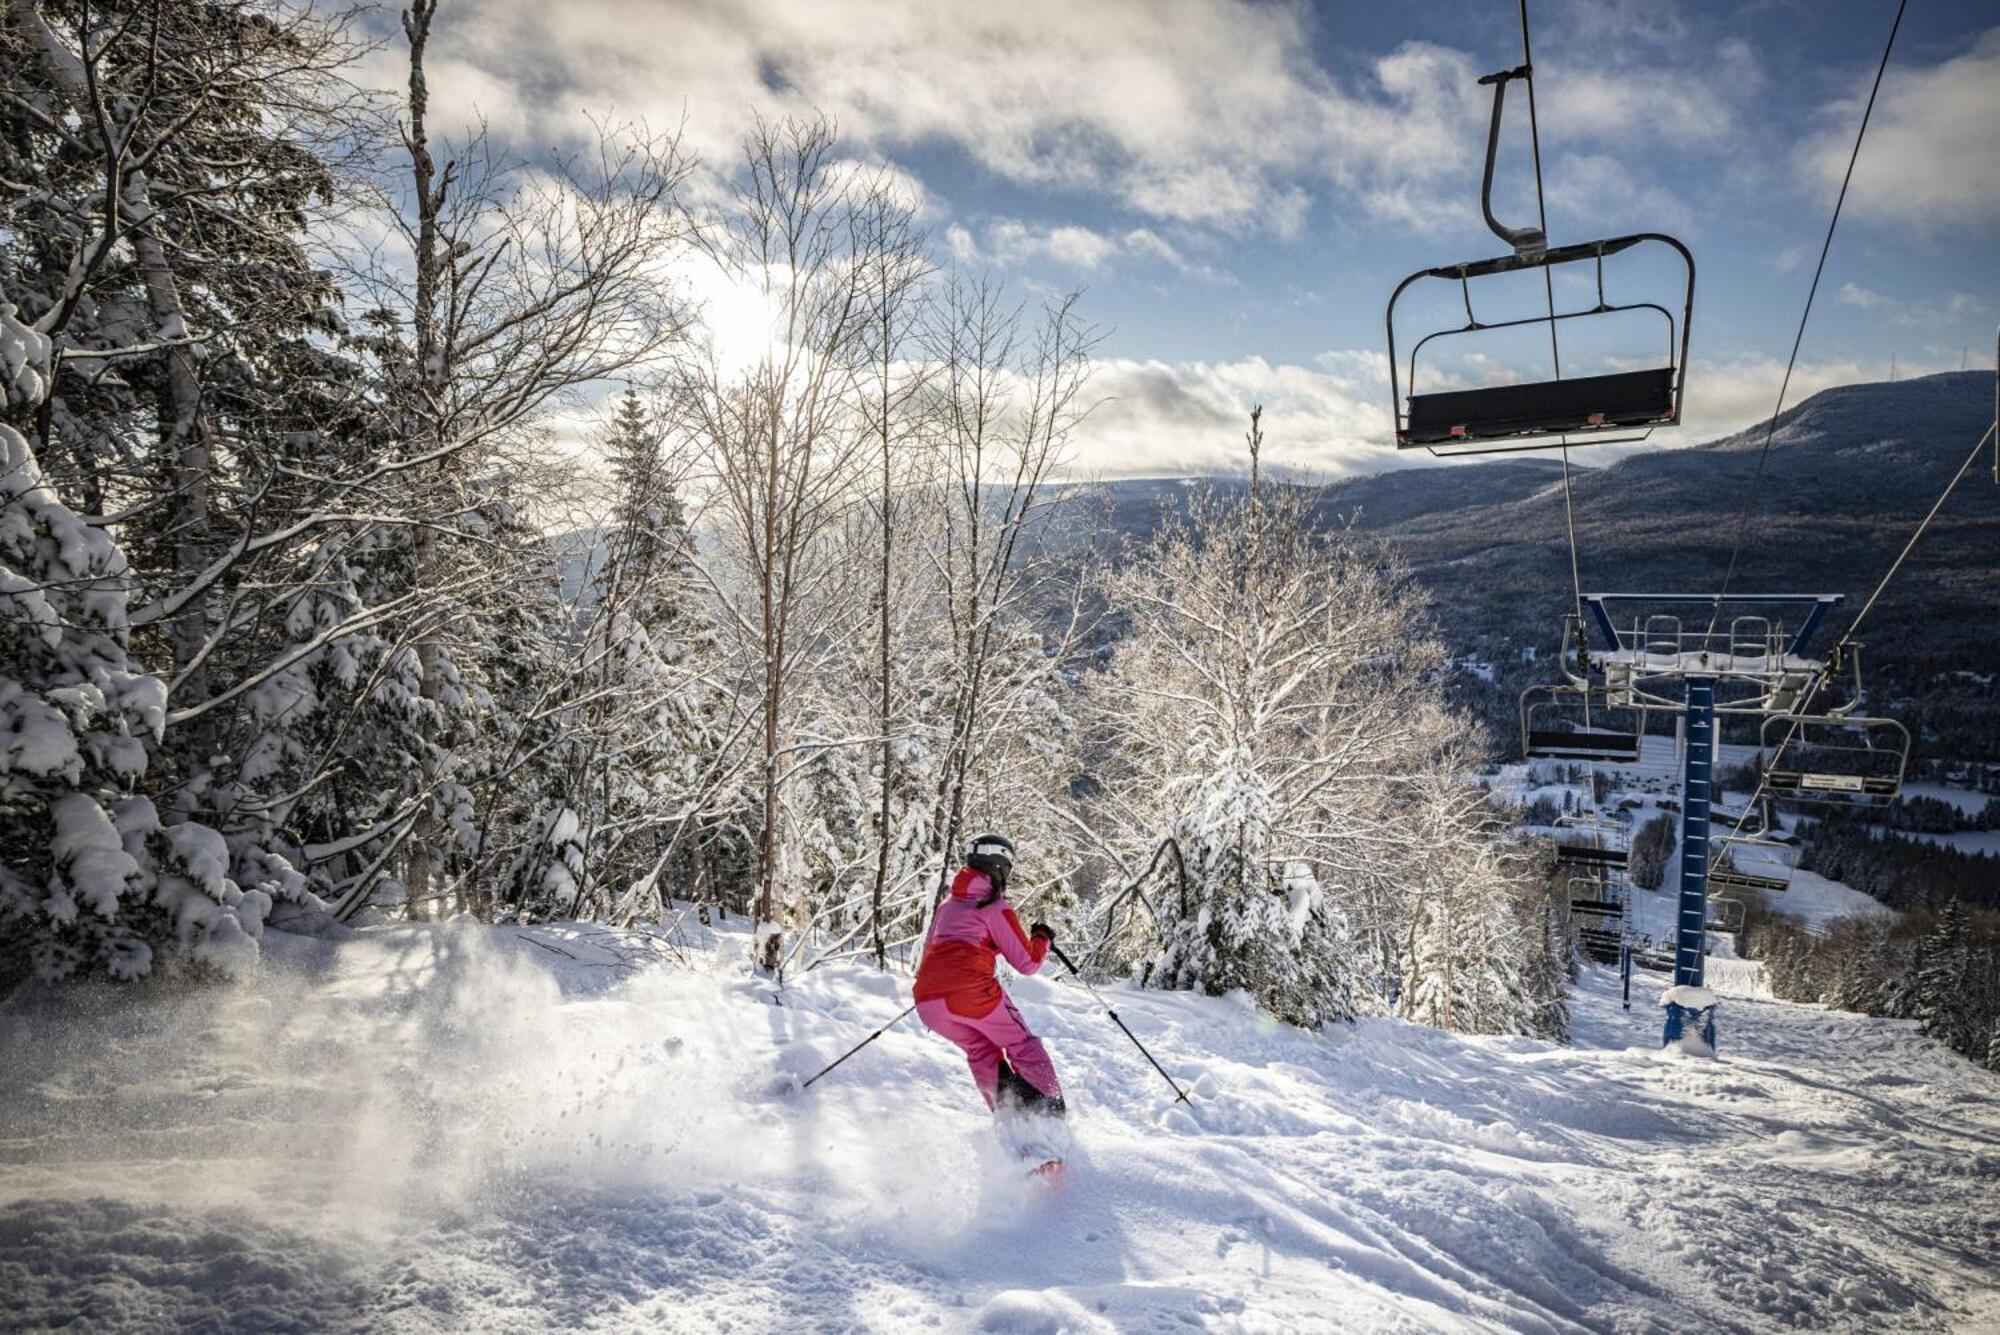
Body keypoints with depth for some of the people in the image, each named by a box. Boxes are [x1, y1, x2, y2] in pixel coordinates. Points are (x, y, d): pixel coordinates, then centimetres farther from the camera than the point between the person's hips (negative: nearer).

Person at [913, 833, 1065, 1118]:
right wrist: (1043, 939, 22)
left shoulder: (946, 905, 22)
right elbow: (1027, 963, 2)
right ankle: (1050, 1114, 6)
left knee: (981, 1051, 26)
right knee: (1022, 1046, 13)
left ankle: (1007, 1113, 17)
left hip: (928, 1001, 6)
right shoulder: (996, 908, 2)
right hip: (972, 992, -6)